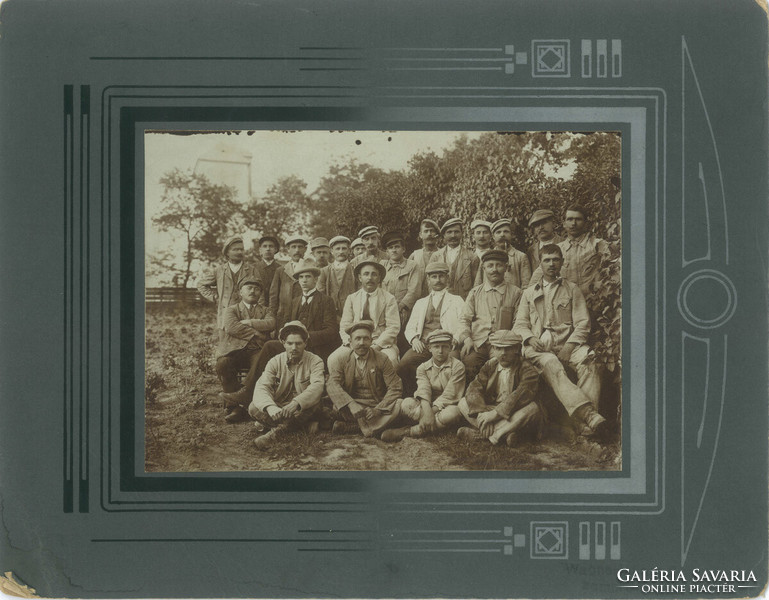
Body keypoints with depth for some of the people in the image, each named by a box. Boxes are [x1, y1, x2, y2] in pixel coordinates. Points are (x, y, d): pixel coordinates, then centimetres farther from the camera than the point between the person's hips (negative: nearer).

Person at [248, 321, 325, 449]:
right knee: (254, 407, -24)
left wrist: (296, 403, -45)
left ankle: (274, 431, -34)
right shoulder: (275, 362, -1)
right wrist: (271, 408, -38)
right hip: (278, 410, 2)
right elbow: (261, 387, -15)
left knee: (314, 403, -35)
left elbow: (317, 387, -25)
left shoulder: (315, 361, -6)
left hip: (304, 410, -2)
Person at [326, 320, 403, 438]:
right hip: (352, 405, -1)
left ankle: (349, 427, -26)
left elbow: (394, 388, -4)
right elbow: (332, 384, -14)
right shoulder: (341, 358, 0)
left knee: (399, 405, -29)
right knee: (336, 408, -31)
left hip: (377, 405, 1)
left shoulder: (382, 360, 0)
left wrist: (378, 409, -20)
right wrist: (352, 406, -31)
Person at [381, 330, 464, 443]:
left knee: (454, 412, -39)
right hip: (428, 406, 2)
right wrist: (426, 411, -32)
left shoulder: (457, 366, -4)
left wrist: (433, 411, -24)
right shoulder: (423, 368, 6)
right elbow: (423, 391, -13)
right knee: (407, 403, -25)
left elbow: (449, 395, -13)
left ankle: (406, 432, -34)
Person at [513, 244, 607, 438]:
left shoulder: (572, 289, 21)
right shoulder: (529, 293, 26)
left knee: (586, 360, -35)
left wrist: (570, 346, -8)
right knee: (552, 366, -36)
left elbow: (582, 323, 10)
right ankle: (589, 415, -53)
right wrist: (530, 338, -6)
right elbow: (520, 324, 18)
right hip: (539, 346, 0)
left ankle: (584, 423, -46)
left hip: (567, 343, 0)